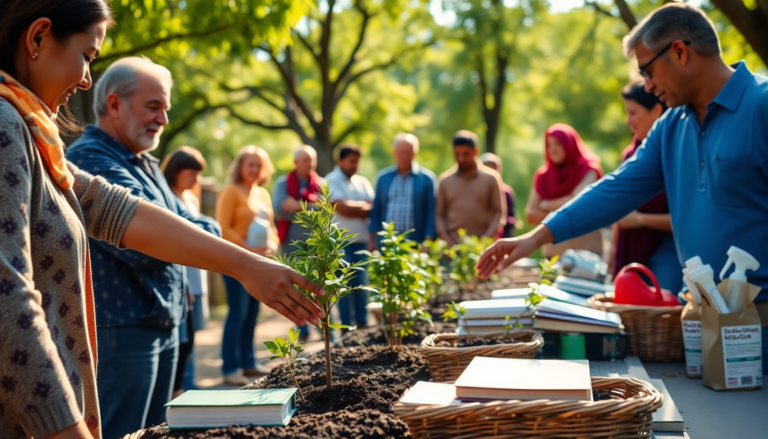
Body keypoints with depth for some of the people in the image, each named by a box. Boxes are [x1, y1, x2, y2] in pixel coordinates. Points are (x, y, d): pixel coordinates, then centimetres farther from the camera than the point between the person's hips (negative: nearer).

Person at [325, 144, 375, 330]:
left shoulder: (363, 182, 15)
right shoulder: (331, 181, -2)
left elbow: (372, 208, 4)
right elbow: (342, 207, -15)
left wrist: (353, 207, -10)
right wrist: (363, 206, -2)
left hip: (362, 240, 5)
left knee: (361, 284, 6)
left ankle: (363, 323, 12)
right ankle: (346, 327, 3)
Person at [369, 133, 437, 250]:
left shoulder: (427, 178, 2)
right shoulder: (383, 177, 13)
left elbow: (432, 212, 0)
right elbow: (376, 210, 14)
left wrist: (428, 242, -8)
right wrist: (372, 239, 9)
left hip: (415, 245, -3)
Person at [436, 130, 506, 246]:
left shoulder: (491, 178, 5)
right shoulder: (445, 180, 10)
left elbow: (500, 213, 3)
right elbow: (440, 214, 11)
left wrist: (486, 239, -9)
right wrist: (445, 238, -4)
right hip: (452, 245, 1)